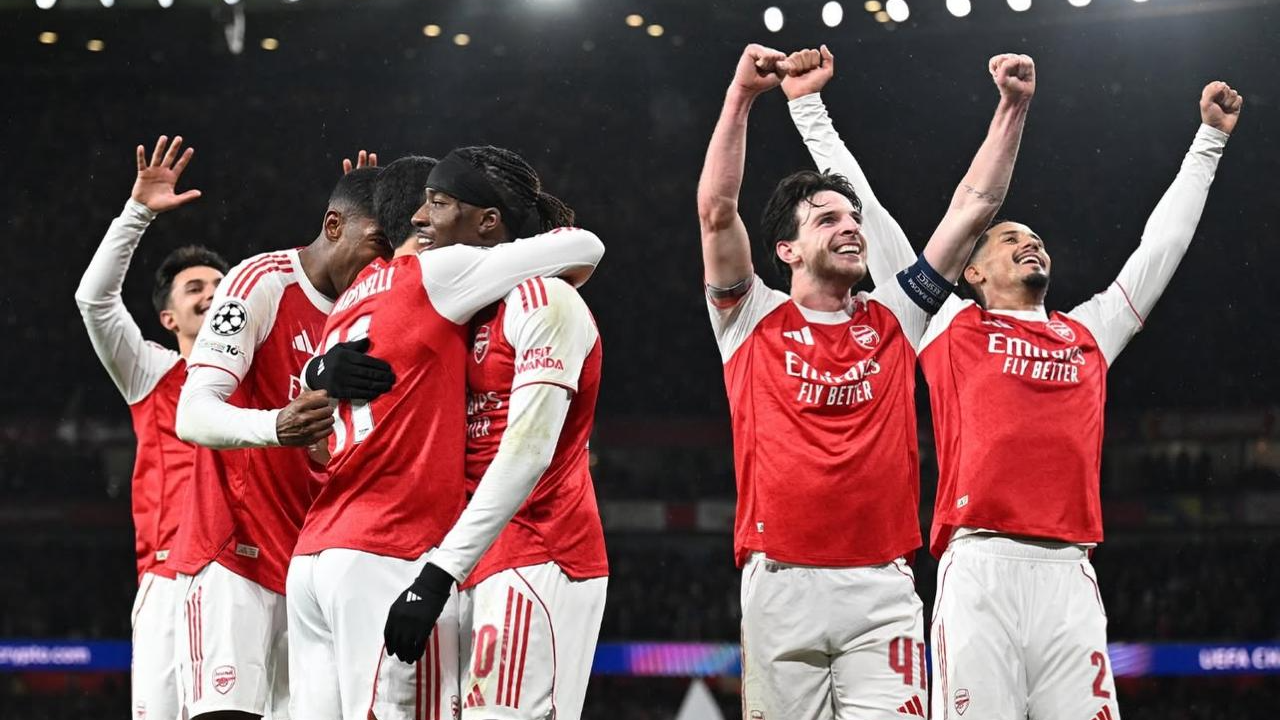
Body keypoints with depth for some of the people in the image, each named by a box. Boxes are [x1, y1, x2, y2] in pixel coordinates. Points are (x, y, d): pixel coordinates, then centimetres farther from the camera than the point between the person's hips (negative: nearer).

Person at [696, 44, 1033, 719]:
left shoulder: (893, 320, 15)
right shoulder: (755, 322, 9)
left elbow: (975, 206, 13)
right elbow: (717, 211, -4)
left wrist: (1013, 106, 7)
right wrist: (742, 94, -12)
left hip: (882, 587, 1)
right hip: (781, 583, -1)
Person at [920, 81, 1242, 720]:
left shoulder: (1088, 334, 26)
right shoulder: (951, 327, 18)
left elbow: (1162, 245, 36)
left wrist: (1210, 139, 41)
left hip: (1067, 572, 3)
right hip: (979, 565, -3)